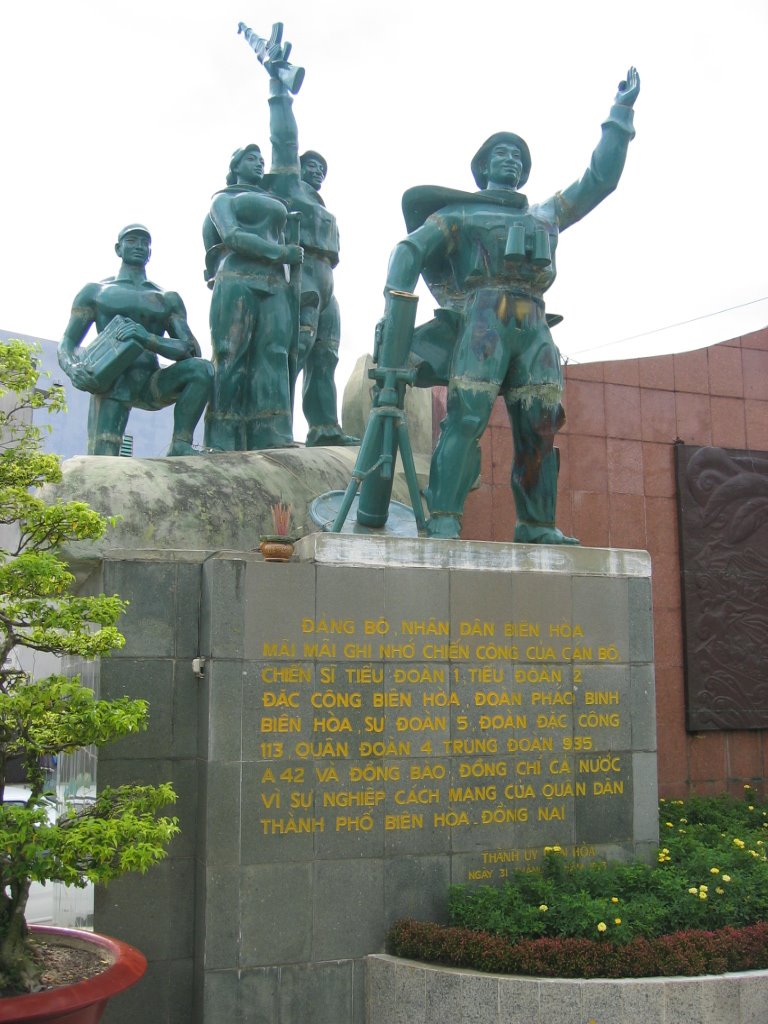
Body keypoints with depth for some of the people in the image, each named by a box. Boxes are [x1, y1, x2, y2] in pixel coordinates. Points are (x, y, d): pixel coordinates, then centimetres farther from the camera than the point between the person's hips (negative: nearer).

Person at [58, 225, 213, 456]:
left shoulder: (169, 300, 17)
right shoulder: (94, 292, 14)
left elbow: (191, 350, 3)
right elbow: (66, 345, 9)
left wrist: (148, 339, -17)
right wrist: (73, 370, -17)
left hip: (153, 385, 3)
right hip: (111, 385, -3)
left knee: (202, 368, -28)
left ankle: (180, 445, -21)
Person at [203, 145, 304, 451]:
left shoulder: (275, 203, 30)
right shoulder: (223, 199, 14)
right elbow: (232, 236, -4)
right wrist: (281, 253, -10)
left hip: (275, 288, 5)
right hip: (237, 284, -5)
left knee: (272, 359, -9)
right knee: (232, 360, -10)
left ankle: (272, 437, -16)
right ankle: (224, 441, -13)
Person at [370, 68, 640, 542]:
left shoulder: (546, 214, 33)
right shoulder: (460, 212, 20)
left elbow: (600, 179, 35)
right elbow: (411, 249, 8)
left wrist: (621, 112, 35)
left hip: (534, 329, 5)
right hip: (483, 320, -4)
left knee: (539, 427, -3)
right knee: (466, 418, -17)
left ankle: (538, 525, 2)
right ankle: (442, 520, -20)